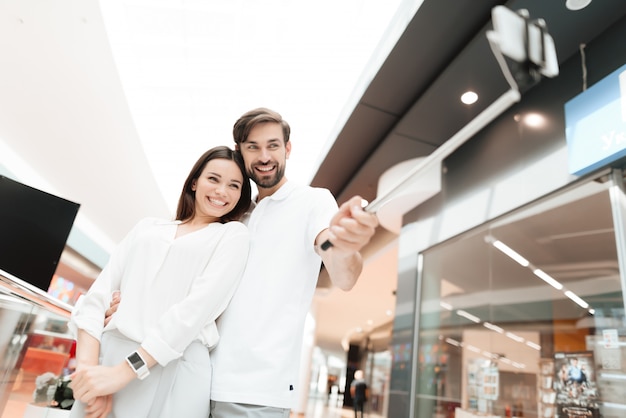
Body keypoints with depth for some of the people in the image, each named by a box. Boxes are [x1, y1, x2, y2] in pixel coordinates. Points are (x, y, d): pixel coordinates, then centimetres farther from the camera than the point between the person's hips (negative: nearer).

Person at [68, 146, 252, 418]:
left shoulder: (232, 235, 1)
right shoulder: (148, 227, 13)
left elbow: (198, 307, -12)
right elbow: (100, 291, 5)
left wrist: (124, 371, -17)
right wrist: (88, 365, -9)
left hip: (173, 370, -3)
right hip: (108, 356, 3)